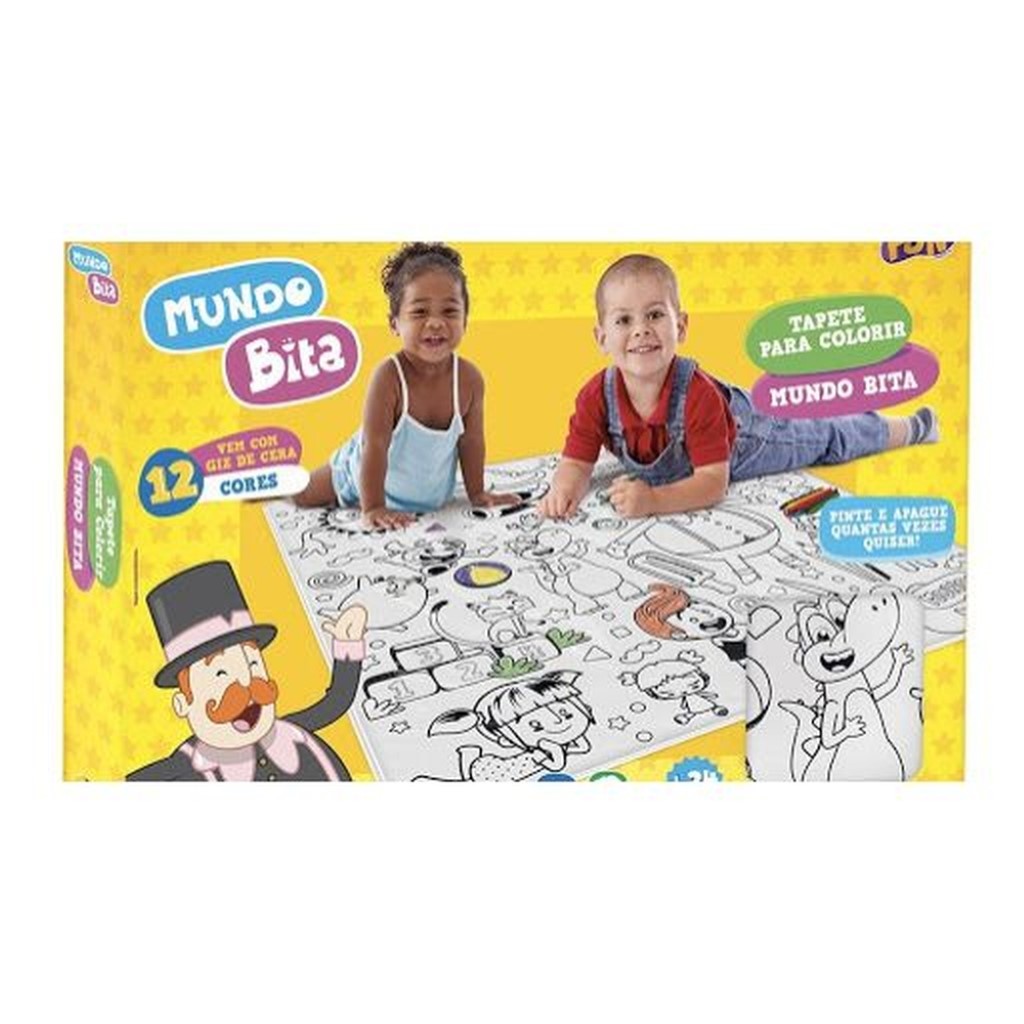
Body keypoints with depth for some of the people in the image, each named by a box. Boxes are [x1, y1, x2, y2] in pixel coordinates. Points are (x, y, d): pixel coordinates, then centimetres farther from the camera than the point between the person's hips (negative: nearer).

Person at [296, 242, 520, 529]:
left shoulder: (469, 379, -25)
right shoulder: (389, 377, -37)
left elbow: (471, 441, -10)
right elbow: (376, 446, -33)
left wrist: (476, 494, -3)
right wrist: (373, 508, -32)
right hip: (364, 478, -3)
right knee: (299, 497, 17)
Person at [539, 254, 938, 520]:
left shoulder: (696, 395, -44)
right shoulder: (597, 396, -32)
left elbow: (714, 481, -44)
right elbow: (577, 463, -27)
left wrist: (654, 501, -59)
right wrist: (564, 491, -50)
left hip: (745, 436, -4)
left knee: (829, 439, 21)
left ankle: (913, 426, 47)